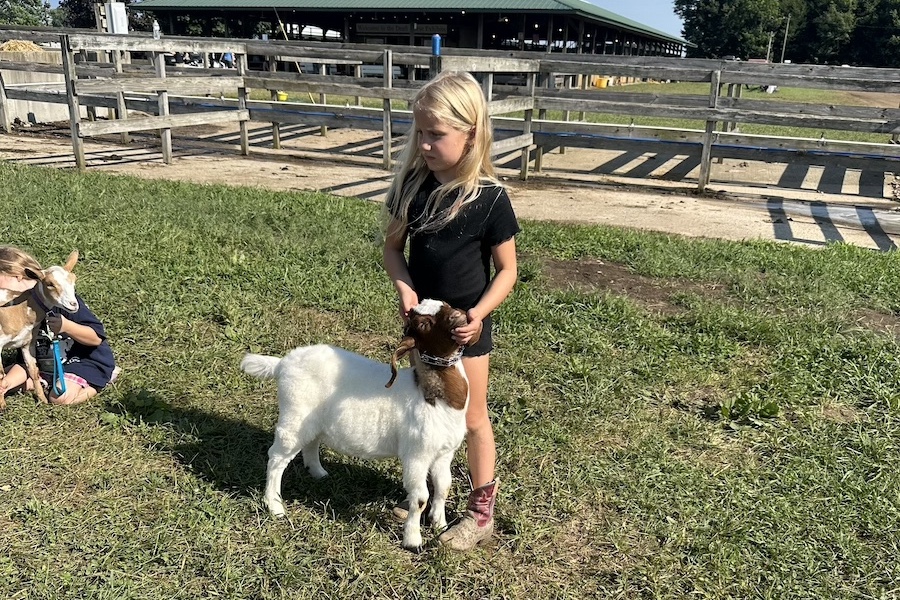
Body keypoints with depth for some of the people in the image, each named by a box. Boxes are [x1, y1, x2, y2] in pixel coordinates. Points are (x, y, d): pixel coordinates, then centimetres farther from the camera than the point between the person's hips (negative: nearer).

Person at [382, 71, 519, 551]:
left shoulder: (489, 198, -17)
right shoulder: (412, 184, -6)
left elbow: (506, 269, -10)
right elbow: (392, 245, 3)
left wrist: (479, 313, -24)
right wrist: (404, 287, -15)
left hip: (466, 326, -4)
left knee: (469, 416, 9)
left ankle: (481, 511, 27)